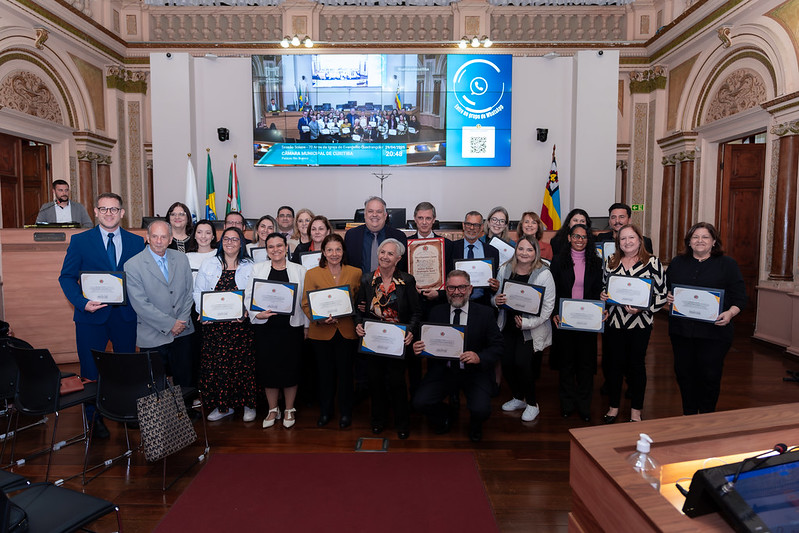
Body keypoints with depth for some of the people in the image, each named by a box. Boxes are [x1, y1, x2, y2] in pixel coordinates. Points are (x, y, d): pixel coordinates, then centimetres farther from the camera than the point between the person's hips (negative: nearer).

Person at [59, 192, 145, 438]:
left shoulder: (136, 242, 4)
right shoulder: (80, 241, 0)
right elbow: (67, 277, -1)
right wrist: (82, 303, -16)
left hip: (126, 315, 2)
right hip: (92, 315, -1)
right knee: (91, 371, 8)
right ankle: (94, 418, 25)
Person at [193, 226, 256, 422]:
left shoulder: (249, 267, 5)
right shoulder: (209, 264, 9)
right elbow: (198, 291, 8)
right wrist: (203, 312, -8)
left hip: (240, 324, -1)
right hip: (213, 323, 2)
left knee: (242, 363, 1)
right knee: (215, 363, 3)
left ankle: (248, 404, 17)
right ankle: (223, 405, 18)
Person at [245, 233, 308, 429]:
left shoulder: (299, 270, 4)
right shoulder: (257, 269, 5)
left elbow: (305, 301, 5)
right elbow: (248, 297, 5)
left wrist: (306, 325, 3)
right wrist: (257, 314, -11)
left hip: (291, 326, -1)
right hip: (265, 327, 1)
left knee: (290, 367, 4)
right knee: (268, 368, 7)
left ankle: (289, 410, 23)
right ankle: (273, 409, 25)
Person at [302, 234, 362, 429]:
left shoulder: (356, 273, 4)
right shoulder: (312, 274, 2)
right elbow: (306, 304, 0)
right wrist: (320, 318, -16)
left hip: (347, 331, 0)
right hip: (321, 331, 0)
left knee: (345, 372, 7)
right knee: (325, 373, 10)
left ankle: (345, 413, 24)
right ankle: (325, 411, 29)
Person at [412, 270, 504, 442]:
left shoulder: (485, 313, -3)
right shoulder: (436, 312, 4)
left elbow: (497, 346, -4)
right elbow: (427, 342, 7)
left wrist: (479, 357, -23)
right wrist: (418, 348, -17)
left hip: (475, 372, -2)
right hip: (443, 370, 2)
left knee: (481, 410, -24)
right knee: (420, 402, -16)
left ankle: (474, 427, 19)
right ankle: (446, 415, 22)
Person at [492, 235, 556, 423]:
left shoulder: (544, 274, -10)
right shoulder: (504, 270, 3)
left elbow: (548, 307, -11)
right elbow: (496, 297, 13)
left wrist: (527, 323, -19)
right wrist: (496, 300, -11)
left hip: (532, 330, -4)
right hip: (507, 326, 4)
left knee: (522, 363, -12)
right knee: (506, 362, -1)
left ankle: (532, 404, 13)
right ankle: (518, 398, 27)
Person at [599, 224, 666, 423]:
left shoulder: (652, 263, -6)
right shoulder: (610, 262, 6)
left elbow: (661, 296, -7)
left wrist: (641, 308, -20)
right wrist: (603, 296, -3)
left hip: (640, 324, -3)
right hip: (614, 322, 3)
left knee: (636, 365, 9)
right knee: (613, 364, 9)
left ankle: (636, 411, 25)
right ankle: (613, 407, 27)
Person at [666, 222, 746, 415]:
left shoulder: (727, 264, 3)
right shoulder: (677, 263, 11)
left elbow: (739, 297, -1)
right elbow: (665, 289, 17)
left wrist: (730, 313, -18)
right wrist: (667, 298, -5)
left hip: (714, 331, -3)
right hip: (681, 330, 3)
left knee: (710, 375, 1)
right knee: (684, 373, 9)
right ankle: (688, 414, 25)